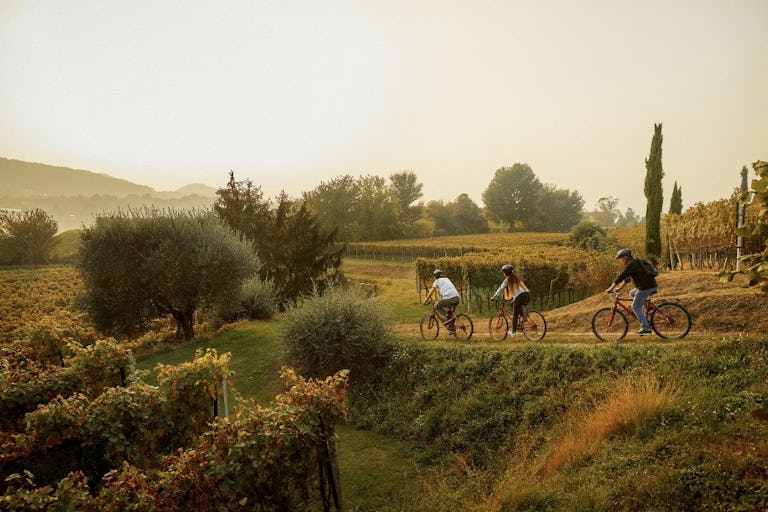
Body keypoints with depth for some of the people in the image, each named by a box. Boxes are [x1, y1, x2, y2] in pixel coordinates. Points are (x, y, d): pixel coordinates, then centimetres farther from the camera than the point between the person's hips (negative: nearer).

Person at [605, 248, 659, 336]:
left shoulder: (631, 264, -11)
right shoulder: (635, 263, 21)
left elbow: (621, 277, -14)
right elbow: (627, 278, 28)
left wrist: (611, 288, -10)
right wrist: (619, 288, 29)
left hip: (646, 288, -10)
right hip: (651, 286, 10)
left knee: (635, 307, -4)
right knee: (632, 293, 26)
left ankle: (645, 328, -8)